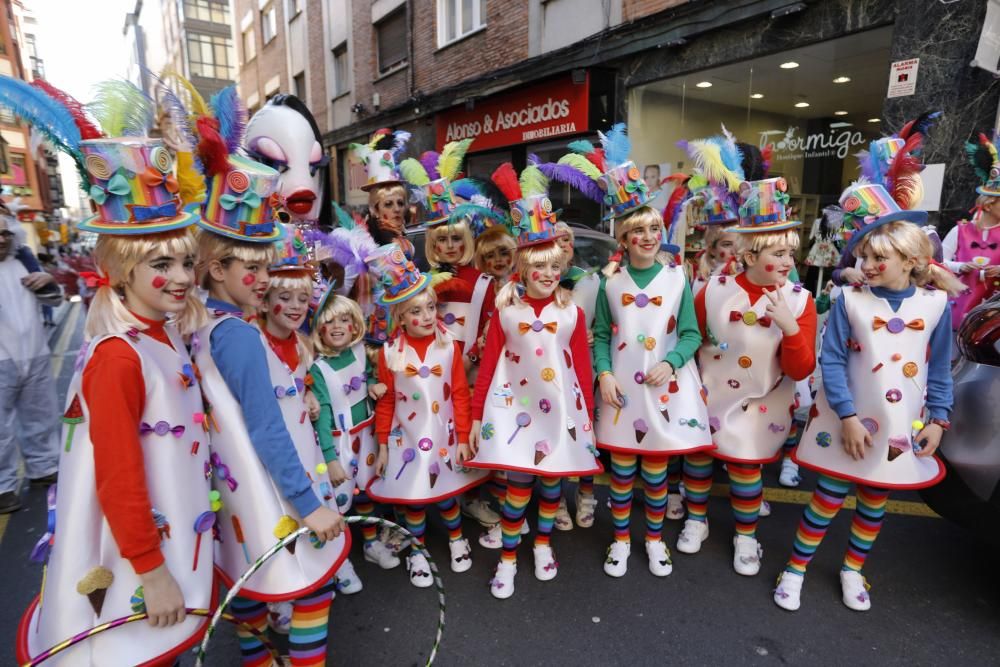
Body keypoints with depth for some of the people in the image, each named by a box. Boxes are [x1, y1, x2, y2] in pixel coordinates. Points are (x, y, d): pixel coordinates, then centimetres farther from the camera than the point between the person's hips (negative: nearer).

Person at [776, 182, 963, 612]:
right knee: (829, 497, 4)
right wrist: (848, 416, -17)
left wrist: (937, 419, 2)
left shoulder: (935, 303, -2)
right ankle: (795, 569, 20)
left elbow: (940, 369, 6)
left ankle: (852, 570, 37)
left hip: (903, 427, 3)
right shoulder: (851, 300, -10)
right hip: (849, 421, -2)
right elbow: (831, 360, -12)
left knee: (875, 503, 17)